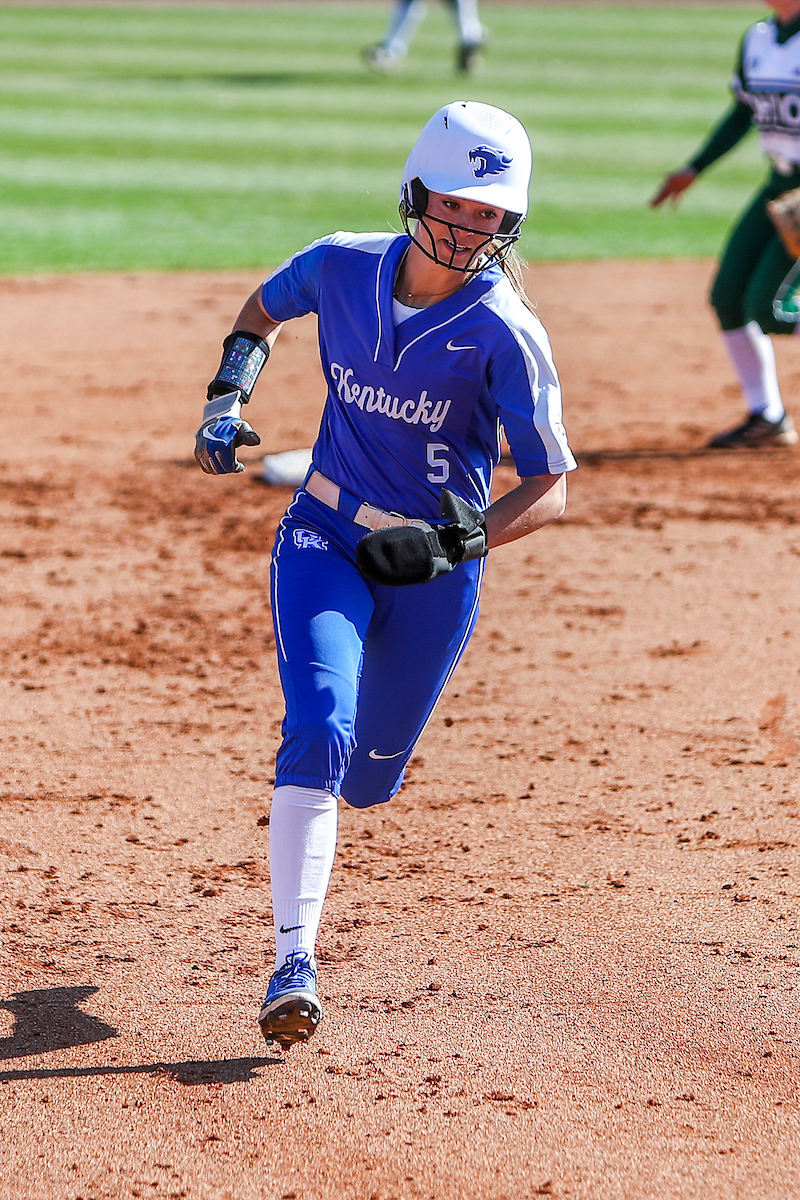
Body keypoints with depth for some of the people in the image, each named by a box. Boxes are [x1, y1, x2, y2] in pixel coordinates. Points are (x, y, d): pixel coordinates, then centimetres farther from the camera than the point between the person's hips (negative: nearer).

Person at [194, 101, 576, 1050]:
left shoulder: (506, 333, -19)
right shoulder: (343, 267, -9)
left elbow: (550, 490, -16)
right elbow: (262, 311, 14)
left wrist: (452, 542, -30)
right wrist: (228, 396, -3)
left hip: (436, 571, -1)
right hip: (327, 540, 1)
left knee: (367, 779, 12)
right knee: (317, 731, -23)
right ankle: (293, 961, -23)